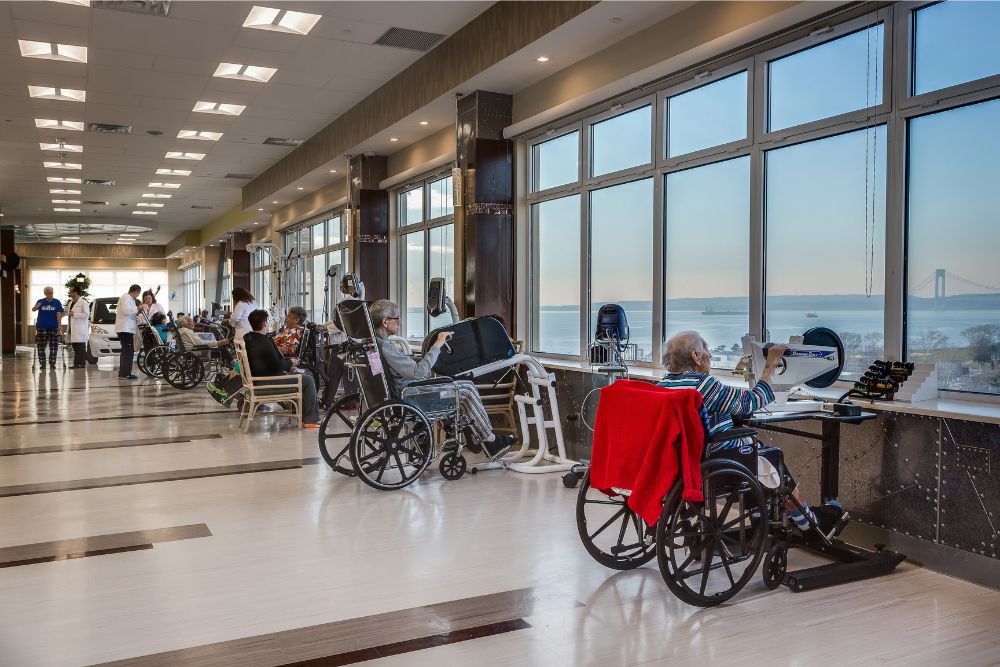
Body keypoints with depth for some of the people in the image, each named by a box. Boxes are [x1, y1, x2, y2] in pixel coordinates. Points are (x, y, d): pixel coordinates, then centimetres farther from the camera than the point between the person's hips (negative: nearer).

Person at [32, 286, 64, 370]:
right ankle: (42, 364, 9)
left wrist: (59, 325, -13)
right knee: (41, 347, 2)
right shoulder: (40, 301, 3)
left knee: (53, 347, 2)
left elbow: (59, 314, -5)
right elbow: (33, 309, -8)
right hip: (42, 327, 0)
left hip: (54, 327, 0)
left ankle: (52, 363, 10)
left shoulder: (57, 302, 1)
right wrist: (36, 307, -31)